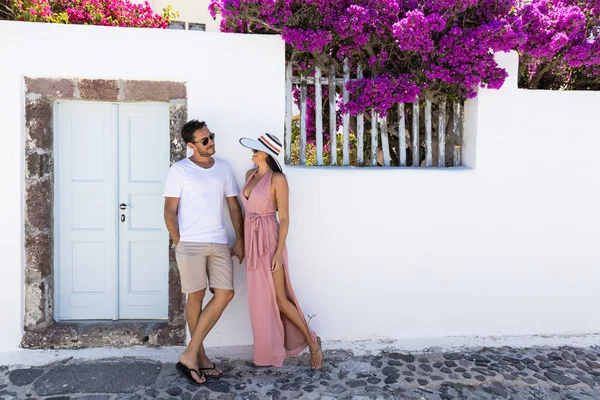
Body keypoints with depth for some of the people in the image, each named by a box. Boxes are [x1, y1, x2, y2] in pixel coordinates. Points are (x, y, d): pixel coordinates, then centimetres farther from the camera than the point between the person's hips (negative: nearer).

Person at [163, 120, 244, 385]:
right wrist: (178, 243, -7)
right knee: (196, 296, 3)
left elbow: (234, 206, 13)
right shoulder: (179, 170, -1)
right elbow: (170, 211, -2)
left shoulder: (223, 168, 11)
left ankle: (190, 354, 7)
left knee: (225, 294, -3)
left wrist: (240, 240, 7)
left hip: (219, 243, 5)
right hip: (190, 244, -4)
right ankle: (199, 356, 20)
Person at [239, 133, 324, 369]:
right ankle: (269, 351, 26)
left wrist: (279, 252, -18)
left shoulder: (278, 179, -13)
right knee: (260, 299, 12)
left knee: (279, 299, -1)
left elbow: (284, 218, -14)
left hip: (269, 240, -7)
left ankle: (312, 342, 19)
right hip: (252, 240, 7)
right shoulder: (250, 174, 10)